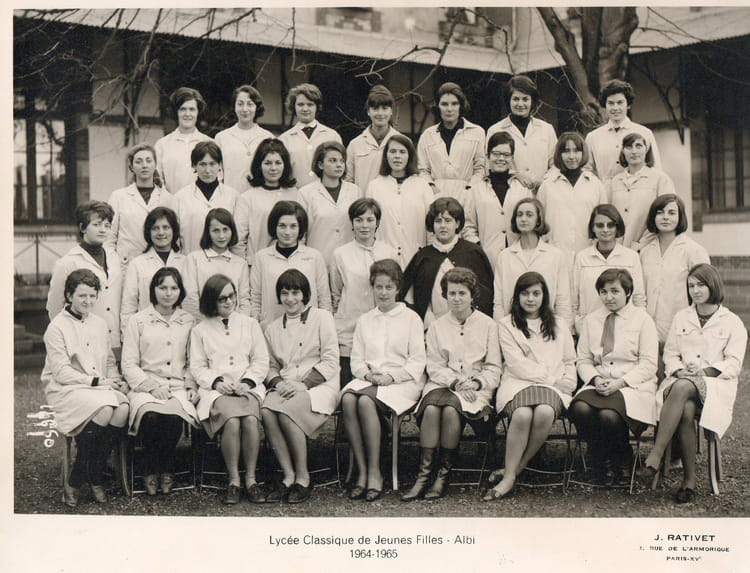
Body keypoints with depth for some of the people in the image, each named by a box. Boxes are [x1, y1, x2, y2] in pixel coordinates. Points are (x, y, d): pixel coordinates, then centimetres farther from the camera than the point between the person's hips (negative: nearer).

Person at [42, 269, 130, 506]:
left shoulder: (100, 324, 17)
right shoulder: (57, 327, -3)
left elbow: (110, 362, 21)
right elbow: (61, 372, -10)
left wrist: (116, 380, 0)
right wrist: (96, 381, -16)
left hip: (100, 388, 6)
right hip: (65, 389, -6)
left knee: (123, 409, -27)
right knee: (104, 409, -33)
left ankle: (95, 475, -12)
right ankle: (73, 480, -16)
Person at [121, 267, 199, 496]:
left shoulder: (189, 322, 16)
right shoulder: (137, 321, 8)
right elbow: (128, 365, 3)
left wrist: (192, 386, 3)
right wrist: (152, 387, -10)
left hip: (178, 388, 1)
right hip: (145, 386, -1)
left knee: (173, 417, -33)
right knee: (151, 416, -35)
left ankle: (166, 471, -8)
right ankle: (151, 472, -10)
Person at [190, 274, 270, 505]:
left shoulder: (250, 324, 20)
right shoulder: (200, 330, 17)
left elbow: (261, 361, 14)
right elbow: (197, 367, 10)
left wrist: (247, 382, -4)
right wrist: (217, 381, -9)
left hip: (248, 388, 1)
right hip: (215, 390, -1)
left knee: (251, 419, -32)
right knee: (232, 420, -33)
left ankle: (250, 479, -20)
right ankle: (233, 481, -22)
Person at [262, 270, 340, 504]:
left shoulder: (322, 318, 6)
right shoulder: (273, 328, 20)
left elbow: (330, 362, -2)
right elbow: (271, 366, 20)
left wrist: (302, 384, -13)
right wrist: (278, 383, -4)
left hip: (319, 385, -4)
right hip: (285, 387, 4)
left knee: (286, 411, -33)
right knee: (266, 411, -30)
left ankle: (302, 478, -20)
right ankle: (288, 476, -23)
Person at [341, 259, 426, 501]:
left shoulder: (411, 318, 10)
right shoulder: (364, 320, 22)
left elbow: (418, 361, 2)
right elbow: (356, 360, 16)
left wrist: (391, 376, -12)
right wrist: (367, 374, -7)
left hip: (401, 382, -4)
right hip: (367, 380, 4)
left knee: (365, 401, -35)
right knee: (347, 399, -32)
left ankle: (374, 472, -29)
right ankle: (361, 471, -29)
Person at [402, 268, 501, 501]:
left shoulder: (488, 325, 10)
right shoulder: (437, 327, 15)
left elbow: (493, 368, 7)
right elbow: (435, 366, 6)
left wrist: (476, 383, -12)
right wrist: (455, 382, -12)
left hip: (477, 388, -2)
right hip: (442, 384, 2)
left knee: (451, 410, -33)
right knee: (431, 409, -32)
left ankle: (444, 475, -22)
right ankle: (423, 475, -30)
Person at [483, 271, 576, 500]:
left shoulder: (558, 325, 24)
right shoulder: (507, 324, 12)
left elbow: (570, 361, 27)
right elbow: (517, 364, 0)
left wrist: (568, 381, 5)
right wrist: (551, 378, -6)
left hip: (553, 387, 2)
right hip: (517, 383, -2)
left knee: (544, 412, -35)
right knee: (522, 414, -37)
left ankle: (511, 472, -22)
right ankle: (511, 474, -26)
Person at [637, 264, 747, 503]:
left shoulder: (732, 322, 11)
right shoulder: (681, 317, 21)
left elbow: (733, 363, 3)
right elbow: (670, 354, 17)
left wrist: (706, 371, -14)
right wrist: (678, 370, -5)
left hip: (716, 385, -2)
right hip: (681, 381, 2)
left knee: (682, 388, -38)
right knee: (686, 410, -35)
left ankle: (655, 456, -40)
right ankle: (689, 480, -29)